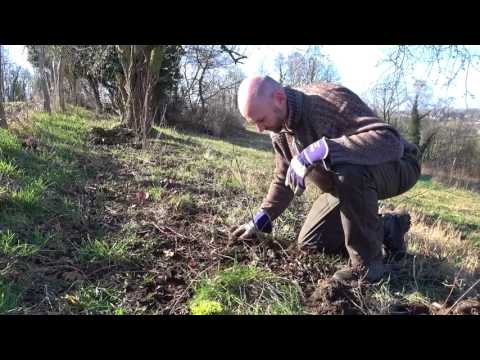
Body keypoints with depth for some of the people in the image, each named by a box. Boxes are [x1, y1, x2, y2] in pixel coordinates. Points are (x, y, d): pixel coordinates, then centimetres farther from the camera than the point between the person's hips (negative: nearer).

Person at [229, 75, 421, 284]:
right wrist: (260, 221, 3)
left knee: (348, 171, -41)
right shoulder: (279, 130, -5)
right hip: (347, 181, 8)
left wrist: (317, 151, -48)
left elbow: (391, 141, -43)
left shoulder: (330, 100, -31)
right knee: (309, 243, 3)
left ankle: (367, 262, -20)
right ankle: (387, 229, 16)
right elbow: (284, 179, 8)